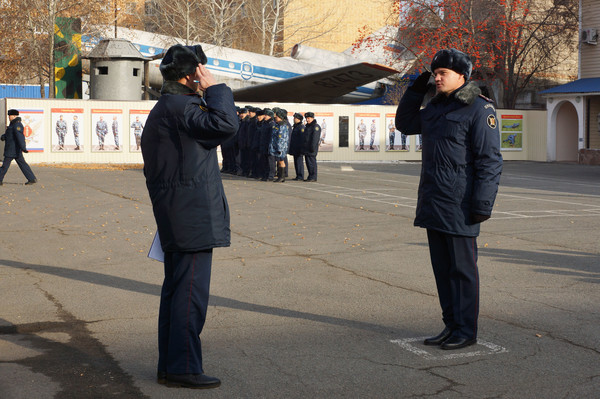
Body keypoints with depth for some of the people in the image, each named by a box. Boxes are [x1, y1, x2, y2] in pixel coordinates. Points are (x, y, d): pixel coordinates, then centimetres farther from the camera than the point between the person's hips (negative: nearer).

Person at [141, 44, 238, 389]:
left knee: (176, 289, 14)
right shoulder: (178, 107, -14)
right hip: (193, 216, -11)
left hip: (174, 218, 11)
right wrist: (215, 89, -13)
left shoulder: (160, 111, 20)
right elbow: (225, 125, -26)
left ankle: (169, 366, 22)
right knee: (191, 291, -7)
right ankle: (183, 369, -2)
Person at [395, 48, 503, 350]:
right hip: (433, 204, 8)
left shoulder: (478, 109, -10)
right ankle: (451, 325, 23)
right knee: (442, 267, 13)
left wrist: (482, 205, -18)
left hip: (459, 207, -8)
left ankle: (466, 331, 9)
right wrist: (416, 90, 15)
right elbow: (404, 124, 29)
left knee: (462, 268, 0)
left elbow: (490, 161, -13)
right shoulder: (435, 107, 14)